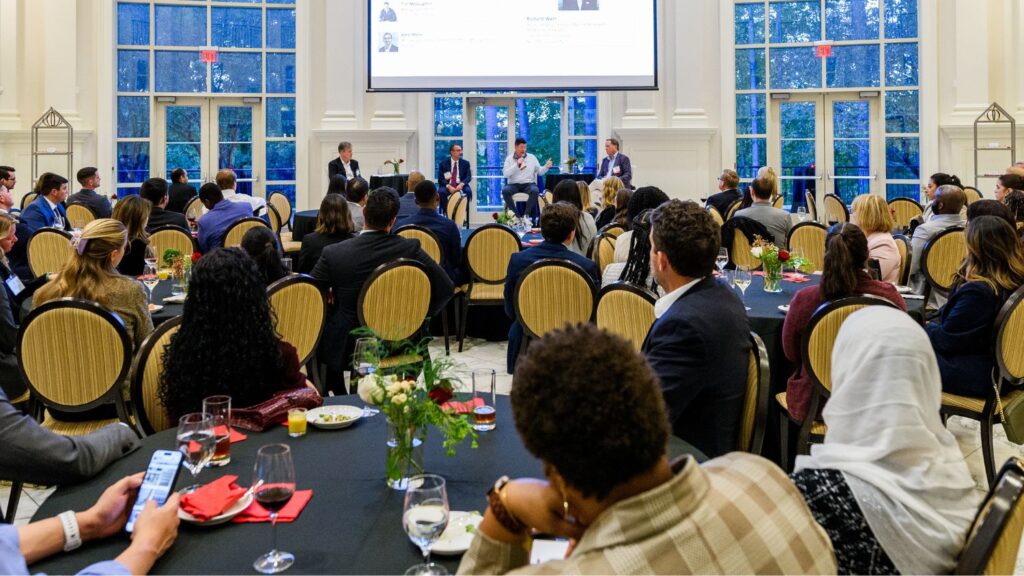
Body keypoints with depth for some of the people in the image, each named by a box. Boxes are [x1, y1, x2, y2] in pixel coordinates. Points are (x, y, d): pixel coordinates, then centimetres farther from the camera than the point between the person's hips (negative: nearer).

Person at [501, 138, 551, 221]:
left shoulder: (532, 157, 11)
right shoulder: (509, 158, 7)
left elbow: (540, 172, 11)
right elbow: (505, 174, -6)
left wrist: (546, 167, -9)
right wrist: (517, 164, -12)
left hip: (529, 184, 0)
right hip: (514, 184, 0)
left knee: (535, 191, -34)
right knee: (505, 190, -32)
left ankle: (526, 214, -26)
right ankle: (516, 215, -25)